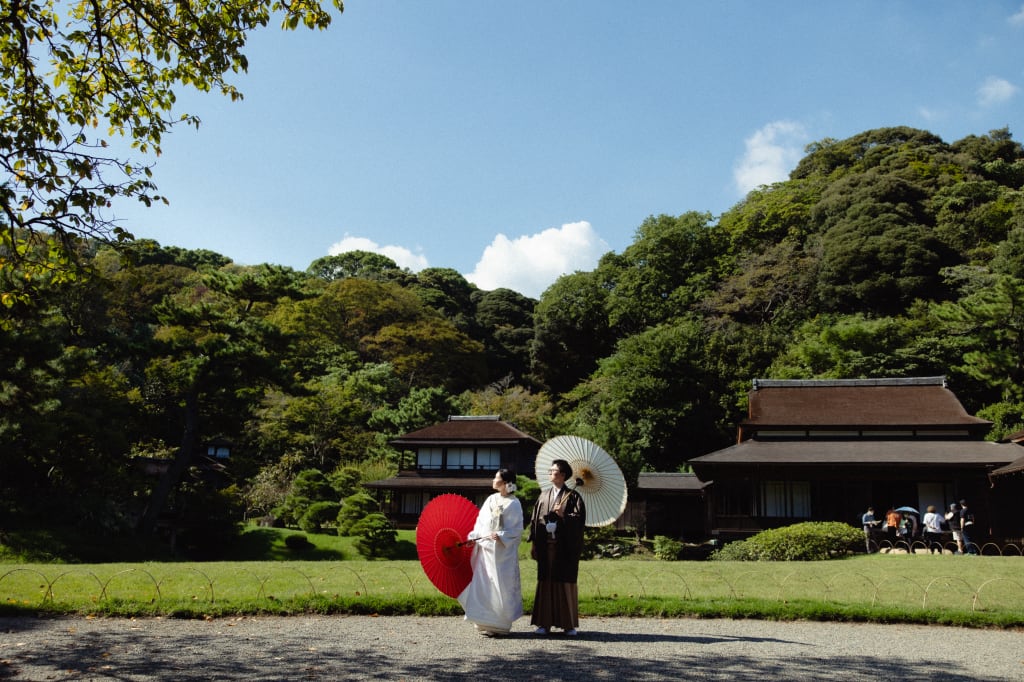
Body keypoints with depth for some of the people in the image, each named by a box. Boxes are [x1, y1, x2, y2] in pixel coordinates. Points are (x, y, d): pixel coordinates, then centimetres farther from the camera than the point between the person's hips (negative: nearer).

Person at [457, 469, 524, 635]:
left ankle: (501, 624, 6)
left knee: (501, 586, -3)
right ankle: (486, 623, 9)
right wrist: (473, 537, 1)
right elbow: (480, 522, 13)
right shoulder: (491, 499, 11)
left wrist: (501, 537, -18)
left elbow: (517, 529, -5)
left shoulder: (513, 503, -3)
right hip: (485, 549, 5)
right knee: (483, 585, 3)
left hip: (503, 551, -5)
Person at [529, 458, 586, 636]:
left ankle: (569, 623, 10)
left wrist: (563, 515, -23)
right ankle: (545, 622, 9)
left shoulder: (572, 496, 0)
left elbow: (580, 519, -9)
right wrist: (534, 543, 5)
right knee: (545, 583, 4)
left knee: (566, 583, 1)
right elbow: (535, 519, 11)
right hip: (546, 546, 4)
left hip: (565, 548, -4)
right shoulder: (544, 496, 12)